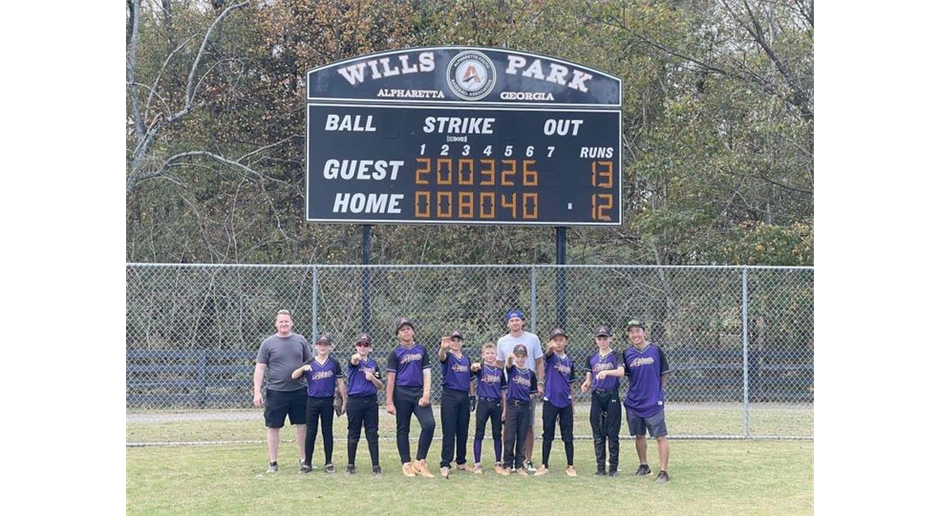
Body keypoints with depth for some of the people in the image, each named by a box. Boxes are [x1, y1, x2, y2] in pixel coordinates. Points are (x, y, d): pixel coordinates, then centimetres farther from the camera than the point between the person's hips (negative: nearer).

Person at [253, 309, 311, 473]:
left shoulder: (300, 340, 5)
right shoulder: (268, 343, -2)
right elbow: (259, 368, -2)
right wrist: (257, 392, -9)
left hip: (299, 391, 2)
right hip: (276, 392, -2)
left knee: (303, 425, 7)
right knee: (273, 427, 4)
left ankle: (304, 459, 20)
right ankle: (272, 462, 14)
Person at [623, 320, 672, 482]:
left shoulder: (655, 350, -4)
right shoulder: (627, 354, 3)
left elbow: (665, 373, 3)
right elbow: (626, 375, 12)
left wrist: (657, 391, 4)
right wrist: (636, 390, 3)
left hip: (654, 402, -3)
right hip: (634, 402, 3)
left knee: (660, 437, -6)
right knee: (639, 435, 14)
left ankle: (663, 471, -5)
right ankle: (644, 466, 28)